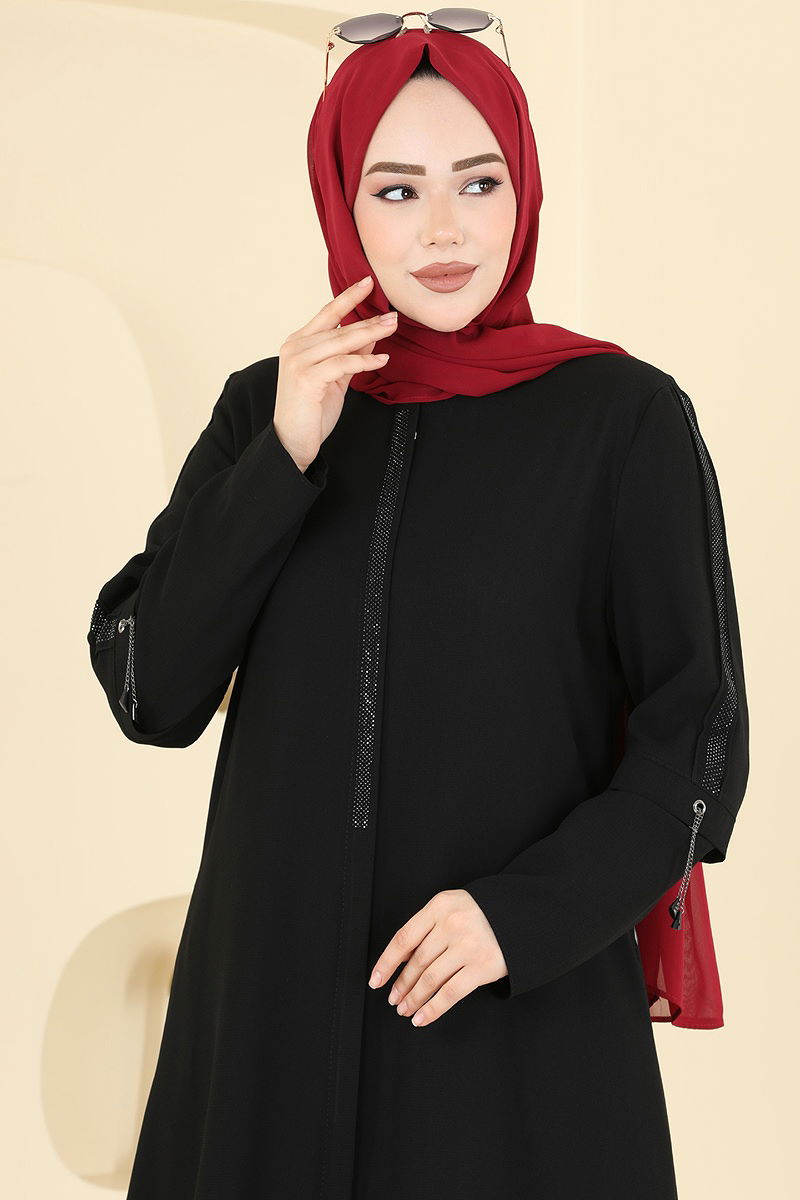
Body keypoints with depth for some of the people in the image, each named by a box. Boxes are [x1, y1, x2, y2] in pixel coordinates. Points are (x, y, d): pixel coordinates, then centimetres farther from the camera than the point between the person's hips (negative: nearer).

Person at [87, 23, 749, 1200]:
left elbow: (696, 740, -5)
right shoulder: (266, 408, 4)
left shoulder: (622, 417, -6)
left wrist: (528, 911, -18)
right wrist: (283, 462, -12)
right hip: (272, 991, 3)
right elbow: (151, 696, -2)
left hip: (527, 1010, -3)